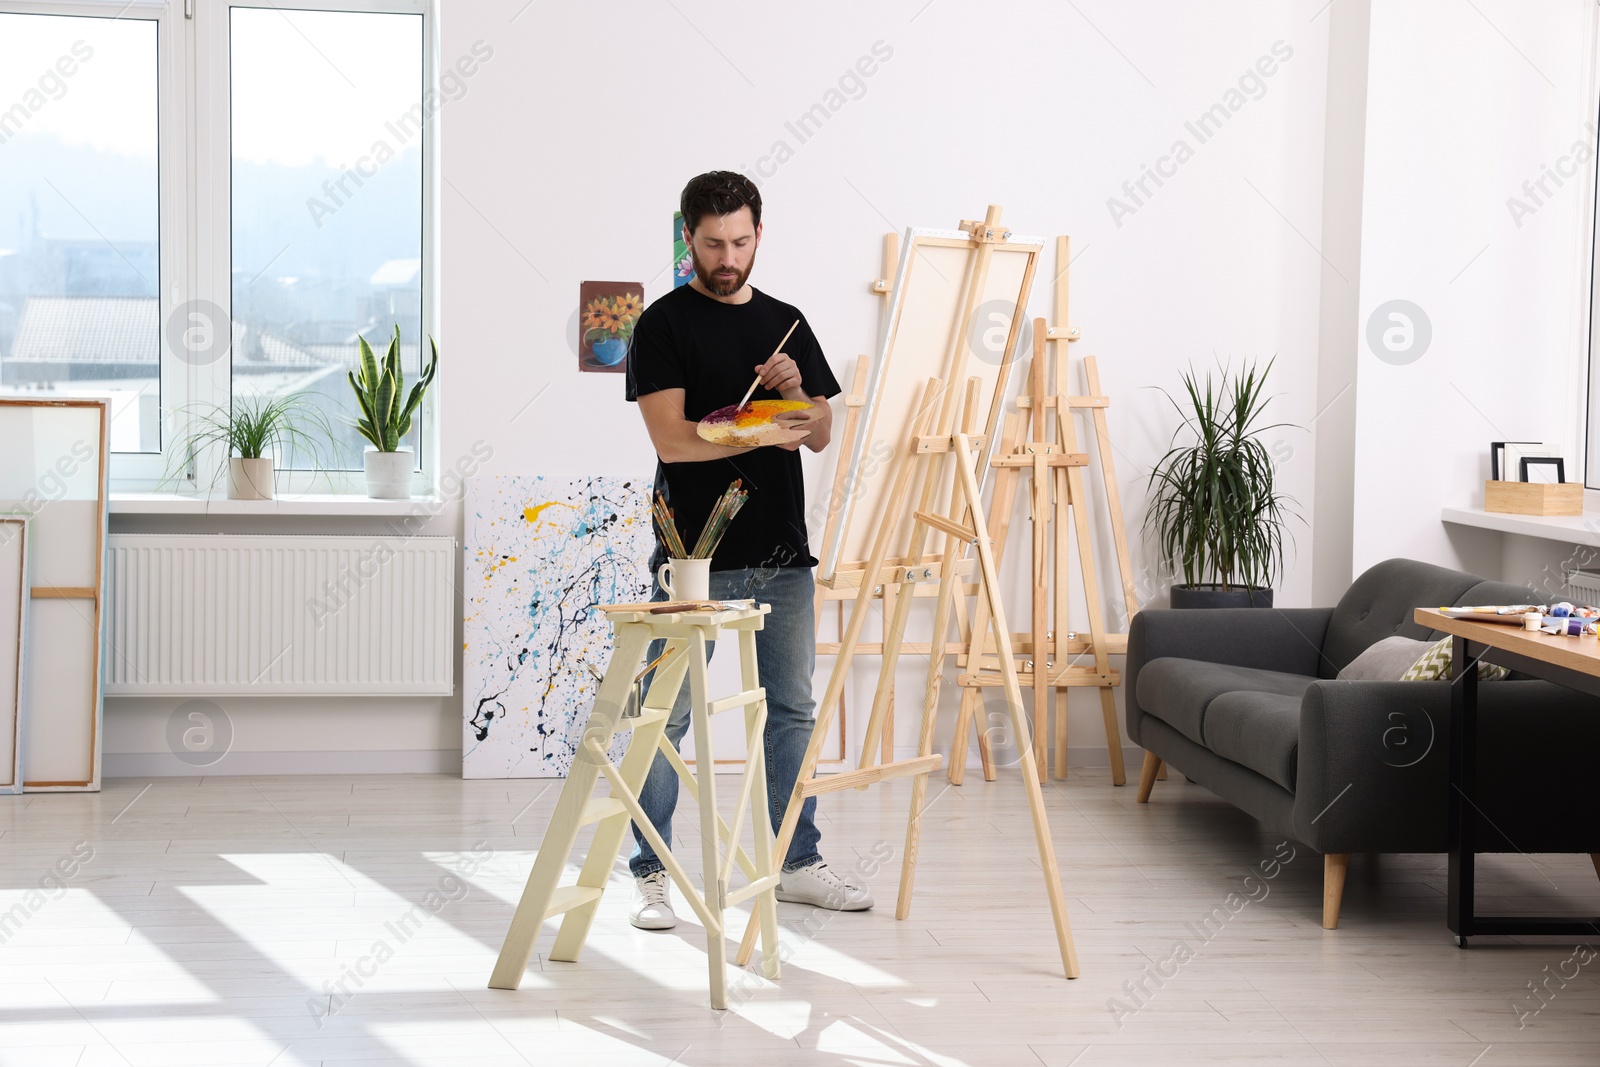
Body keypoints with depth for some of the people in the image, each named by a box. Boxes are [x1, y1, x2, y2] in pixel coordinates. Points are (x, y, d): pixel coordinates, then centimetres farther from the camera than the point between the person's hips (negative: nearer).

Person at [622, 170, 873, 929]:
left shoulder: (786, 322, 12)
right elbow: (671, 439, -14)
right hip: (694, 555, -5)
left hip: (782, 553, 5)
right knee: (666, 715, -1)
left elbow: (820, 434, 11)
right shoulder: (664, 325, -4)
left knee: (792, 710, 11)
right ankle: (652, 874, 8)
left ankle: (797, 864, 21)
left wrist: (795, 390, -10)